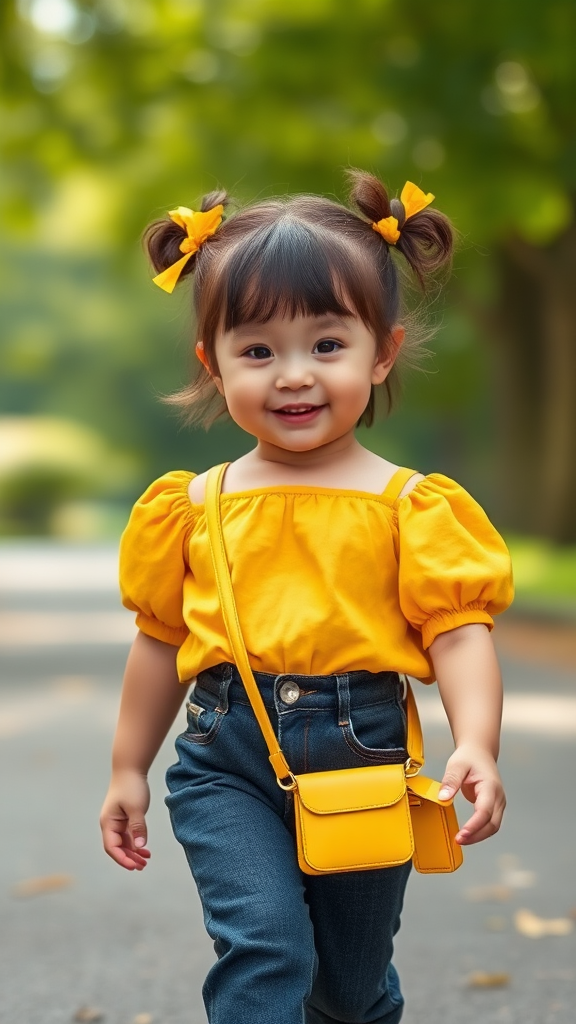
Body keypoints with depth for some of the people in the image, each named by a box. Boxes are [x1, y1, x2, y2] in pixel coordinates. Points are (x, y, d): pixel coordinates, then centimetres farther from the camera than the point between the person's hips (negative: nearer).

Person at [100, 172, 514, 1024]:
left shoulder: (410, 504, -4)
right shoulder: (192, 507, 2)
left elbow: (459, 631, -9)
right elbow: (161, 639, 11)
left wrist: (476, 744, -25)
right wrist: (128, 769, 14)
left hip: (366, 758, 0)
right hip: (227, 763, 0)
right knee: (264, 950, -20)